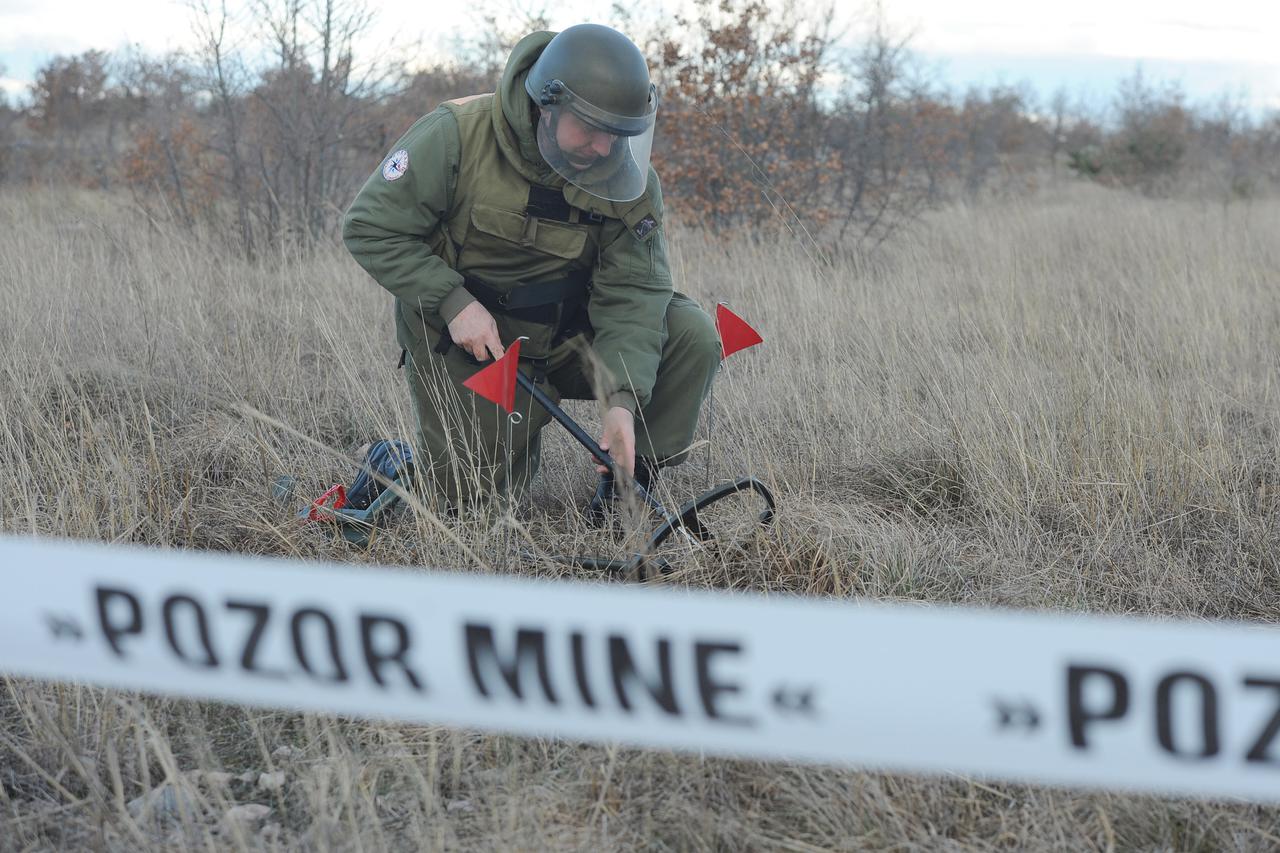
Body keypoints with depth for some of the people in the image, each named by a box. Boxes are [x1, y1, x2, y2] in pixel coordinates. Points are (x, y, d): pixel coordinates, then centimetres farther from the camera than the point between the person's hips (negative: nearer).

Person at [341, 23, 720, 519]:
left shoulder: (630, 179, -14)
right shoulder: (455, 136, -22)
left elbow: (631, 293, -17)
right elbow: (370, 228, -15)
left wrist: (623, 399, -31)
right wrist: (454, 302, -26)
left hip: (566, 335, 3)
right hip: (465, 340, -2)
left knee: (690, 335, -18)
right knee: (469, 497, -5)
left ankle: (629, 484, -2)